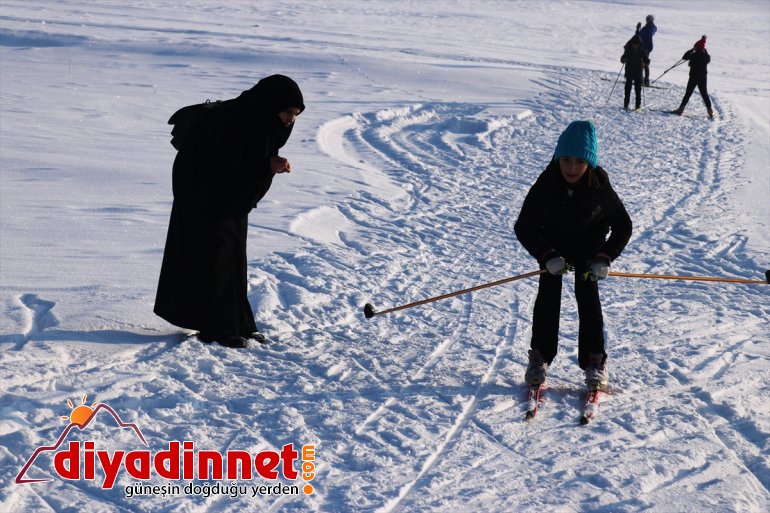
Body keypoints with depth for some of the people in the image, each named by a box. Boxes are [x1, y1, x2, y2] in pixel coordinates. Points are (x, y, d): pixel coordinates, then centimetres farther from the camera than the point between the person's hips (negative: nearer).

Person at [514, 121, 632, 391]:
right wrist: (547, 256, -37)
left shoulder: (600, 187, -29)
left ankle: (595, 361, -4)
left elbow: (623, 225, -15)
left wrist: (605, 258, -28)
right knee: (548, 294, -10)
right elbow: (523, 227, -24)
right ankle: (540, 357, -1)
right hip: (552, 242, 0)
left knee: (587, 295, -11)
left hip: (588, 241, 0)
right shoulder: (545, 184, -29)